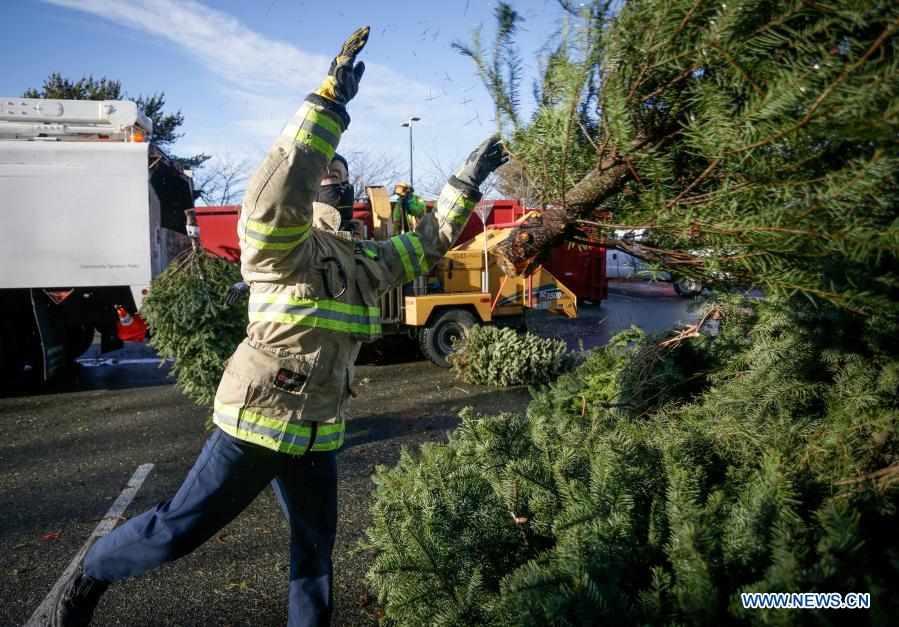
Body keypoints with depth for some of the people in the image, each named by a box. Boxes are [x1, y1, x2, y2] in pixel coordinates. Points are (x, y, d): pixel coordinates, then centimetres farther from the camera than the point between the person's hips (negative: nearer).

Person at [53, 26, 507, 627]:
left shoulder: (368, 262, 10)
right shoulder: (281, 245, -13)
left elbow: (428, 243, 20)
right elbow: (276, 191, -35)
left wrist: (467, 182, 19)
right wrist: (330, 103, -36)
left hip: (317, 437, 7)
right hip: (254, 423, -7)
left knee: (315, 546, 18)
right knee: (179, 529, 6)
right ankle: (92, 573, 34)